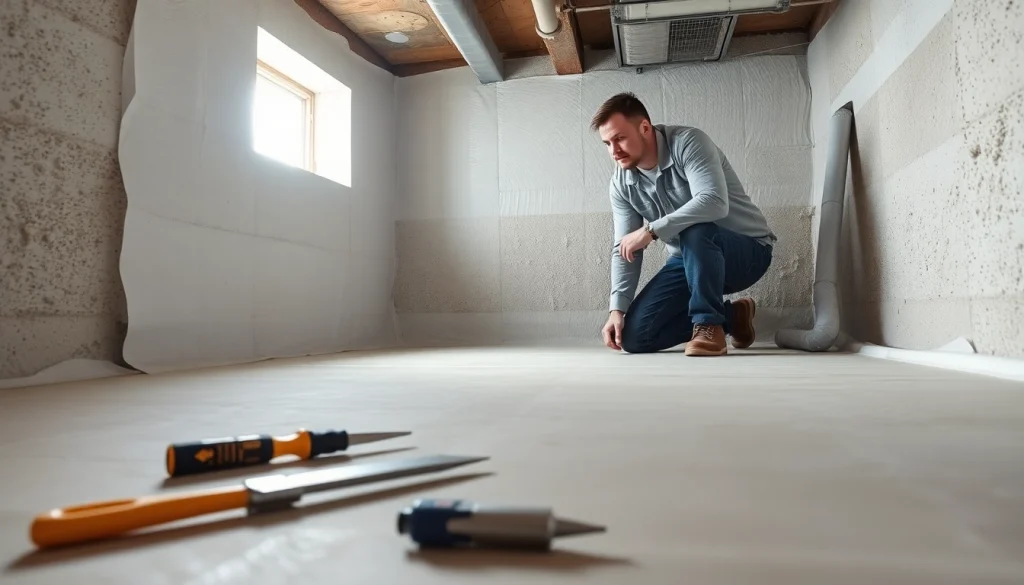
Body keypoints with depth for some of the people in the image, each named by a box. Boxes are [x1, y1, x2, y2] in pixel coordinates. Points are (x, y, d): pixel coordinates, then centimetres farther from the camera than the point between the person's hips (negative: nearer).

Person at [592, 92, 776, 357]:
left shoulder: (689, 142, -22)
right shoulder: (620, 184, -5)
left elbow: (715, 202, -38)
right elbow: (624, 249, -7)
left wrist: (651, 230, -38)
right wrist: (617, 309, -18)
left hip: (748, 251, -6)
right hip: (690, 260, 6)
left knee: (695, 230, -40)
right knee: (634, 336, -7)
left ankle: (709, 325, -22)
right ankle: (730, 315, 9)